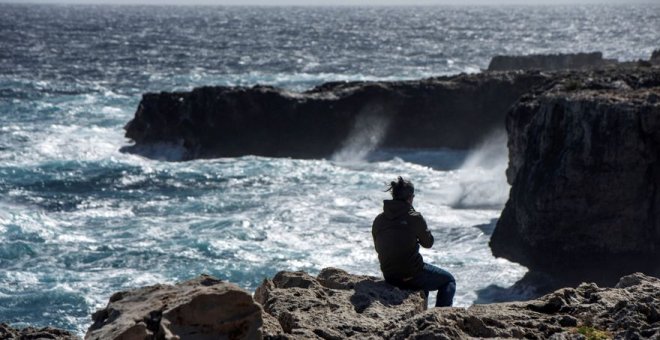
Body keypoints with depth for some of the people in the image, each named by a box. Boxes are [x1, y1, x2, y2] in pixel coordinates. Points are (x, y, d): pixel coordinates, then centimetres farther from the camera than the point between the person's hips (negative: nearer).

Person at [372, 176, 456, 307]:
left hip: (390, 278, 6)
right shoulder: (414, 218, -15)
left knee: (424, 276, 37)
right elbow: (428, 243, 0)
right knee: (449, 280, 18)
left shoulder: (378, 220, 0)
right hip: (412, 277, -6)